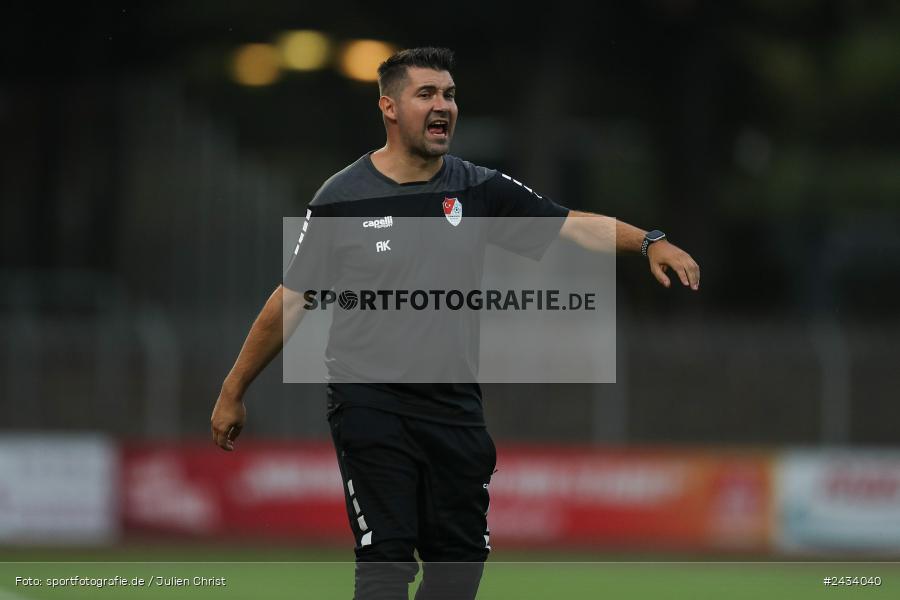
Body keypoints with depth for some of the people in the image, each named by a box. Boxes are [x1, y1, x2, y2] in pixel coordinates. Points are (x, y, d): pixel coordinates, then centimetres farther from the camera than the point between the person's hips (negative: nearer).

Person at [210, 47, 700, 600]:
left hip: (456, 407, 4)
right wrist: (233, 393, 5)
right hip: (370, 404, -4)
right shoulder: (342, 198, -3)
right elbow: (291, 302, 3)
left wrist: (649, 242, -20)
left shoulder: (480, 190, 4)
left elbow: (573, 224, -3)